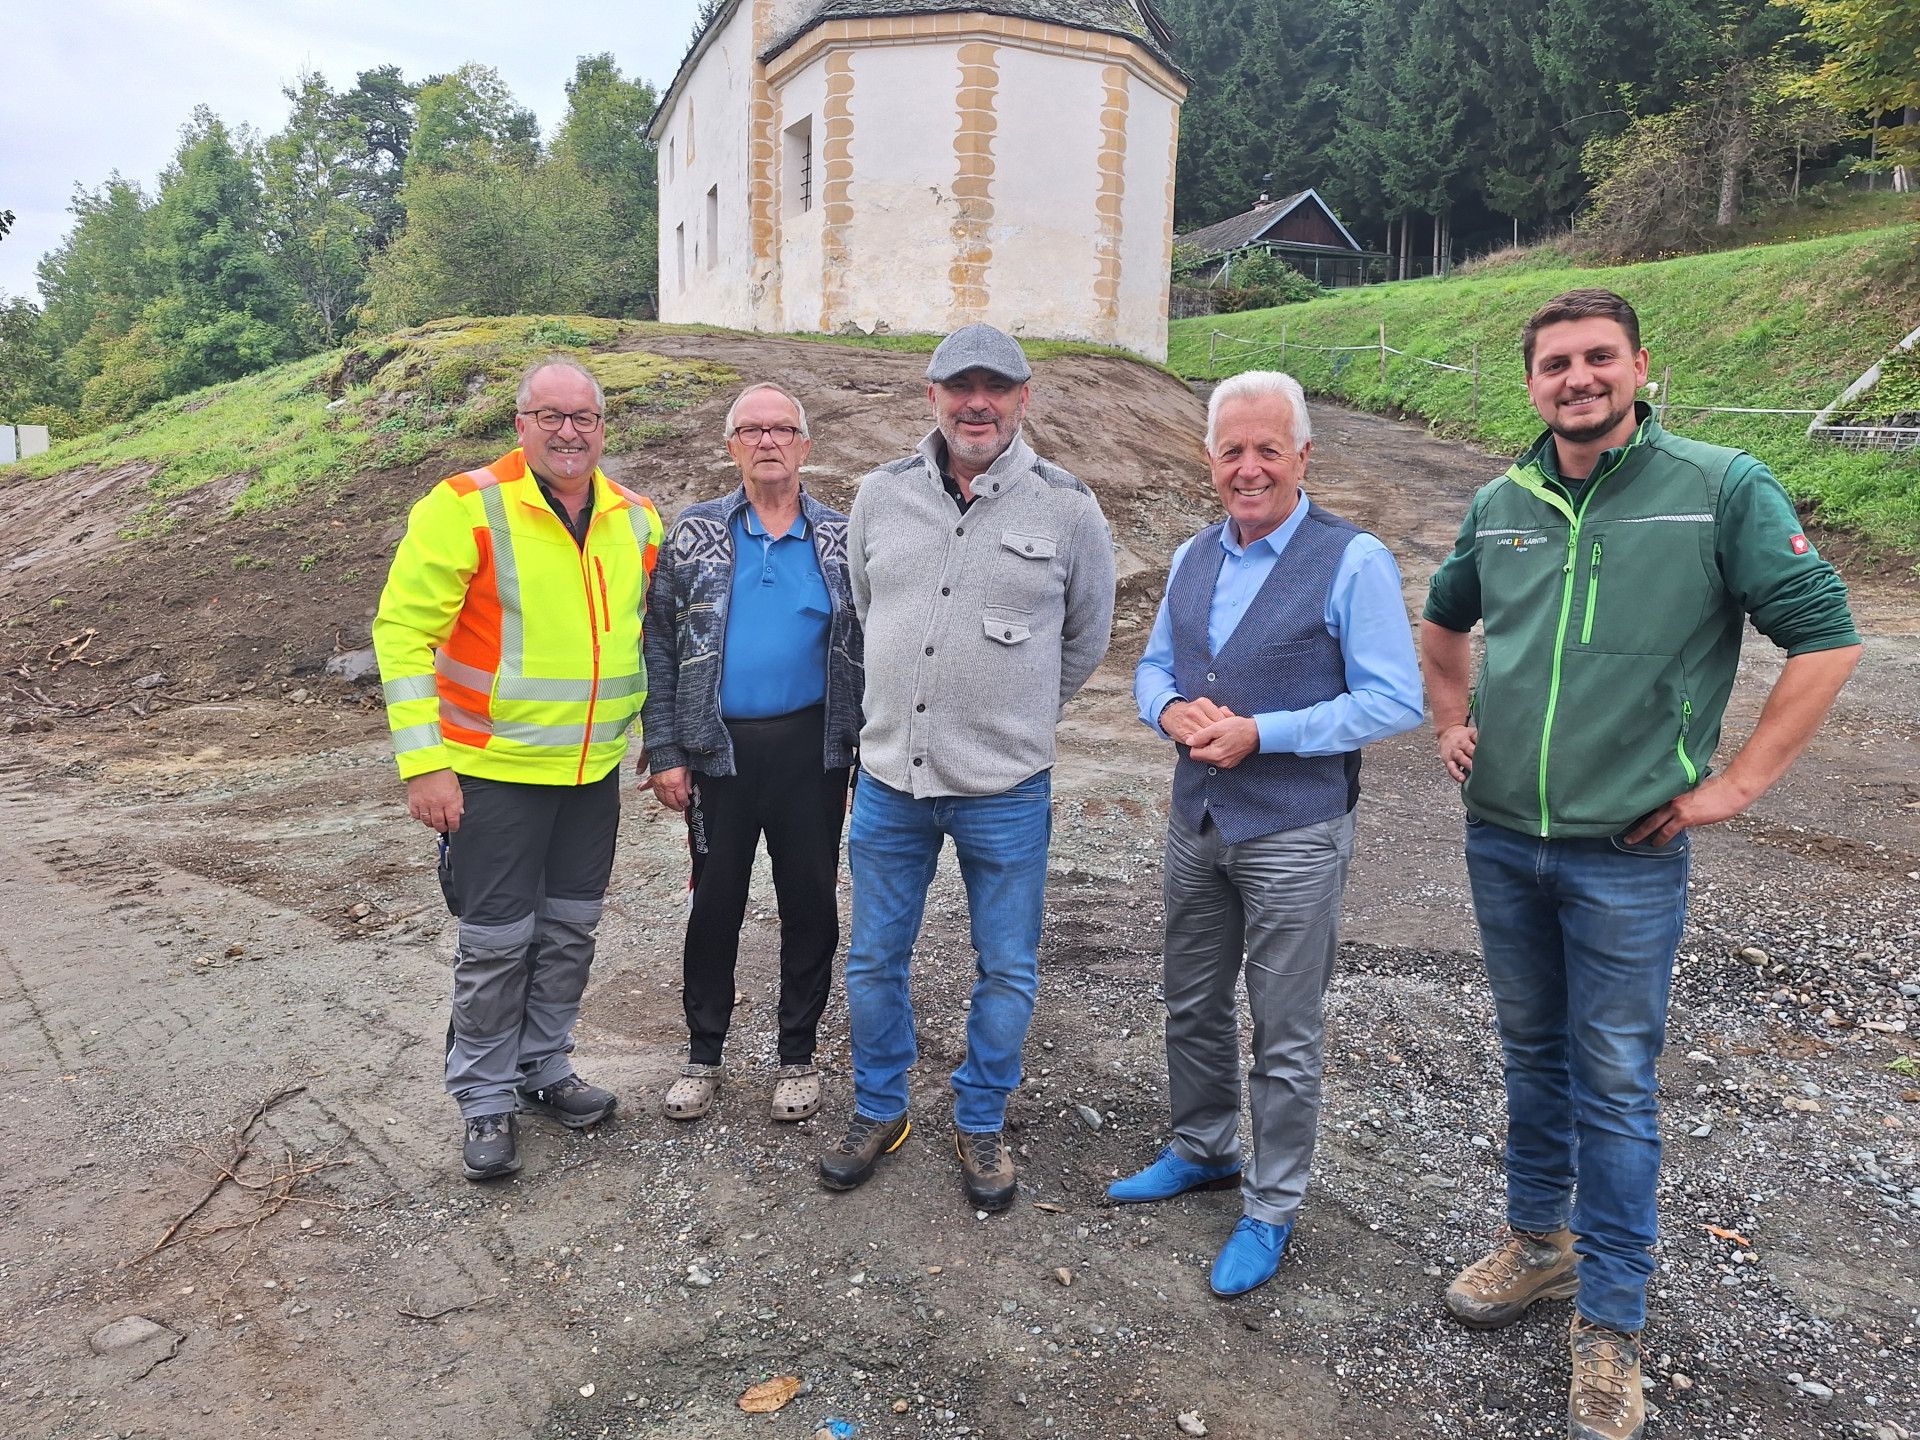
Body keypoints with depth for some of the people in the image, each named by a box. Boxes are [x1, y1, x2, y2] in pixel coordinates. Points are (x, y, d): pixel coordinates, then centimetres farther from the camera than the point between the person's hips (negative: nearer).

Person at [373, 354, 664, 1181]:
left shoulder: (636, 520, 5)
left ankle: (545, 1069, 34)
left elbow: (651, 635, 17)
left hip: (594, 771, 5)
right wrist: (424, 761, -18)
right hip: (496, 770, -5)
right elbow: (403, 631, -13)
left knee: (570, 932, 15)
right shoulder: (466, 507, -12)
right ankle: (486, 1101, 22)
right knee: (497, 942, 4)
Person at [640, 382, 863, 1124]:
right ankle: (703, 1054, 28)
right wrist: (665, 753, -3)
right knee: (715, 902, 10)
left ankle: (797, 1054, 27)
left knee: (810, 903, 8)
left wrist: (869, 749, -2)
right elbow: (659, 647, 2)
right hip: (719, 749, 0)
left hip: (810, 748, 0)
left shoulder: (841, 539, 3)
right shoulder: (693, 534, 3)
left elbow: (865, 647, 4)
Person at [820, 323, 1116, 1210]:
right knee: (874, 960, 15)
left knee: (1007, 971, 11)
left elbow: (1085, 641, 8)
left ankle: (980, 1125, 34)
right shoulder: (882, 495, 2)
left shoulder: (1066, 508, -5)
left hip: (1005, 791, -2)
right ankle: (879, 1113, 37)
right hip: (890, 777, 2)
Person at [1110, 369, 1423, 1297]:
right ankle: (1201, 1152, 42)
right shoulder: (1193, 558, 7)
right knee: (1192, 1006, 20)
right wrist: (1171, 712, -9)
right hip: (1195, 821, 6)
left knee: (1284, 1036, 7)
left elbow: (1394, 701, -16)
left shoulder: (1353, 561, -12)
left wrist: (1260, 733, -22)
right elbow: (1154, 665, 15)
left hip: (1294, 836, -6)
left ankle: (1271, 1209, 25)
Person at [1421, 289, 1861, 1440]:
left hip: (1626, 850, -4)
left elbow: (1827, 640, -7)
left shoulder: (1723, 489, -8)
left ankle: (1611, 1324, 20)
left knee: (1615, 1082, 4)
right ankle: (1541, 1242, 38)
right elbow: (1444, 624, 23)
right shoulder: (1500, 505, 5)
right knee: (1533, 1050, 18)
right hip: (1501, 837, 4)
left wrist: (1734, 786, -11)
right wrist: (1453, 724, 11)